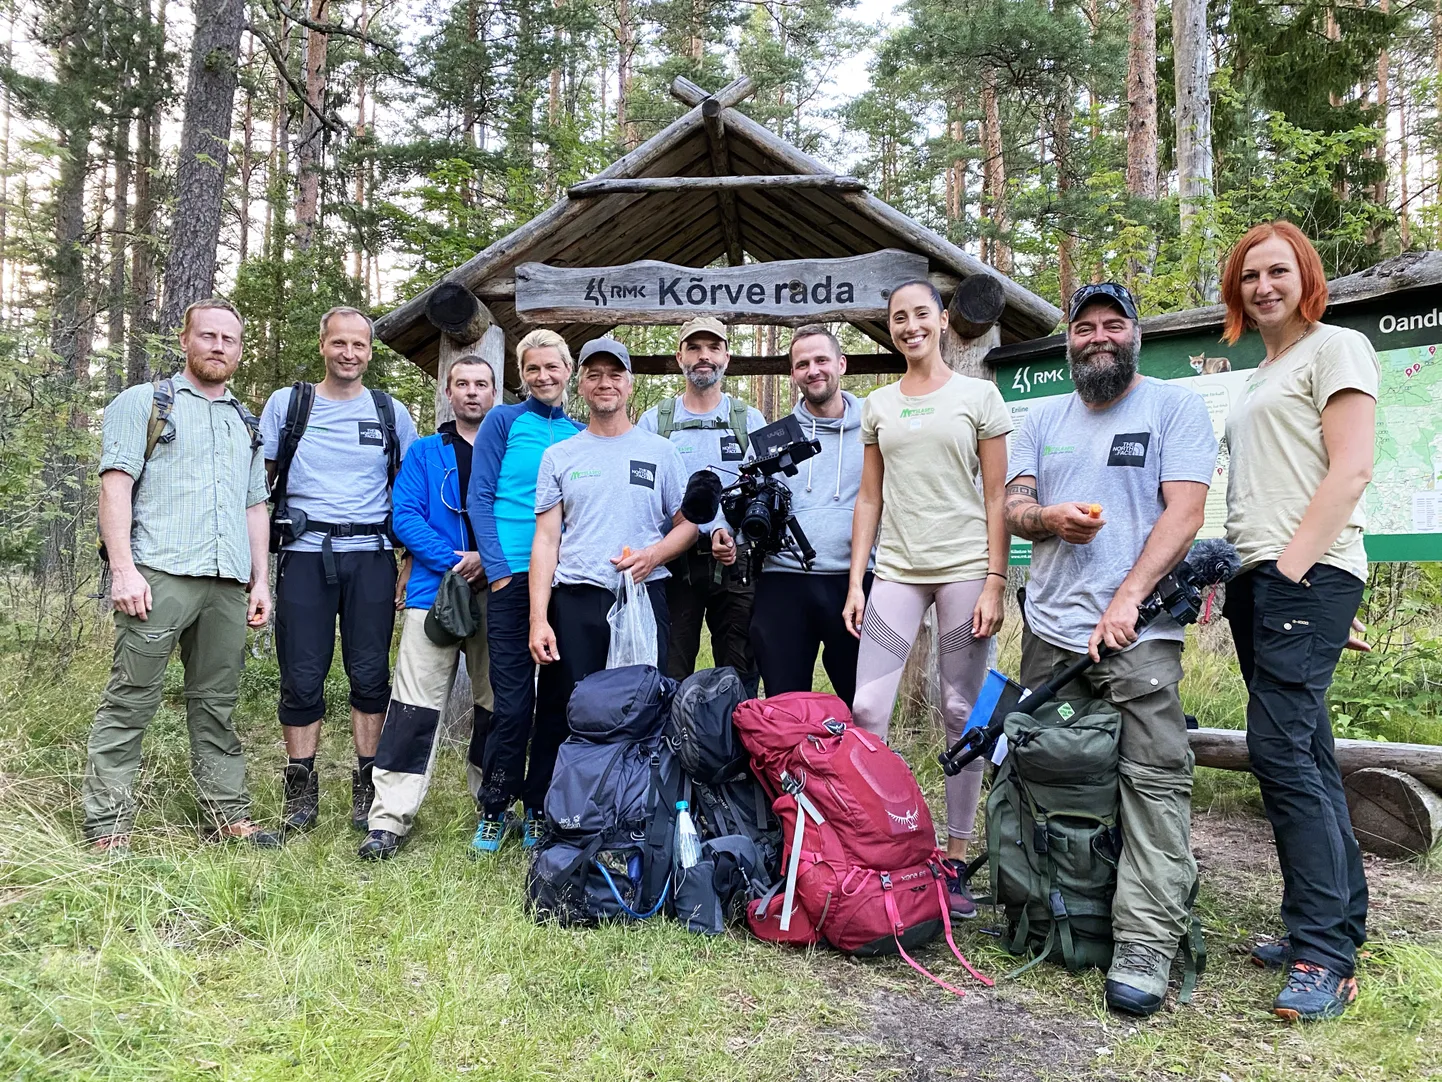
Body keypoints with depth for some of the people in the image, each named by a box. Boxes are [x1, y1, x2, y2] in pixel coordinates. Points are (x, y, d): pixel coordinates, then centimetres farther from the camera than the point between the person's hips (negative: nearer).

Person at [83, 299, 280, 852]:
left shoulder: (245, 422, 23)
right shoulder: (143, 403, 8)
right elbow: (116, 483, -3)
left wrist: (261, 581, 14)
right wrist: (123, 568, -13)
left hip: (229, 583, 5)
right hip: (160, 575, -5)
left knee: (216, 703, 10)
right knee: (131, 701, -4)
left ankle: (229, 813, 15)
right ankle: (107, 827, 2)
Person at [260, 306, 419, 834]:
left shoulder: (392, 413, 10)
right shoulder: (286, 404, 8)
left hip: (370, 557, 1)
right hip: (305, 554, 0)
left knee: (370, 675, 3)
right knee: (302, 677, 2)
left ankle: (368, 788, 13)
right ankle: (301, 791, 13)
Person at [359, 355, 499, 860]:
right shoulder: (424, 452, 10)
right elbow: (405, 516, -1)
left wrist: (490, 560, -12)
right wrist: (454, 562, -13)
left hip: (497, 592, 1)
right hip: (435, 590, -1)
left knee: (495, 702, 9)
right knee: (415, 705, -6)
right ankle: (390, 818, -2)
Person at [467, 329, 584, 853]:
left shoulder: (581, 435, 13)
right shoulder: (504, 421, 4)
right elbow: (479, 498, -1)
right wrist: (498, 568, -9)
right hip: (513, 578, -3)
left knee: (557, 698, 7)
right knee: (513, 702, -3)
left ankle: (539, 809, 20)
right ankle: (493, 811, 13)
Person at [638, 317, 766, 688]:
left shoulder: (750, 420, 9)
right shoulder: (653, 421, 8)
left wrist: (730, 531, -15)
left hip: (736, 562, 0)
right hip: (674, 563, 0)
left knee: (739, 677, 4)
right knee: (670, 677, 3)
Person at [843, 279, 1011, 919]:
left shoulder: (978, 396, 4)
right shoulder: (877, 405, 13)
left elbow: (996, 498, 1)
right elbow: (869, 498, 13)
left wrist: (994, 582, -8)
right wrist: (856, 582, 5)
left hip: (964, 568, -2)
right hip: (895, 571, 3)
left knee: (962, 713, 2)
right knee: (866, 708, -5)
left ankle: (955, 857, 13)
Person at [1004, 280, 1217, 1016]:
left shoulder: (1175, 406, 3)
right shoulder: (1043, 420, 18)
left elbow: (1183, 513, -6)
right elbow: (1012, 506, 14)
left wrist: (1127, 600, -15)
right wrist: (1049, 517, -11)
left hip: (1138, 630, -4)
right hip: (1049, 630, 5)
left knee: (1154, 779, -10)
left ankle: (1145, 944, -7)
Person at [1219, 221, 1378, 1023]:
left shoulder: (1336, 347, 0)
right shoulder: (1262, 377, 24)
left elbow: (1351, 470, -11)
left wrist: (1292, 567, -18)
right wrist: (1237, 574, 14)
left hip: (1308, 574, -9)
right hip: (1257, 579, 9)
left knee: (1282, 749, -14)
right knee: (1307, 754, 10)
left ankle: (1326, 956, -6)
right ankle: (1343, 928, 19)